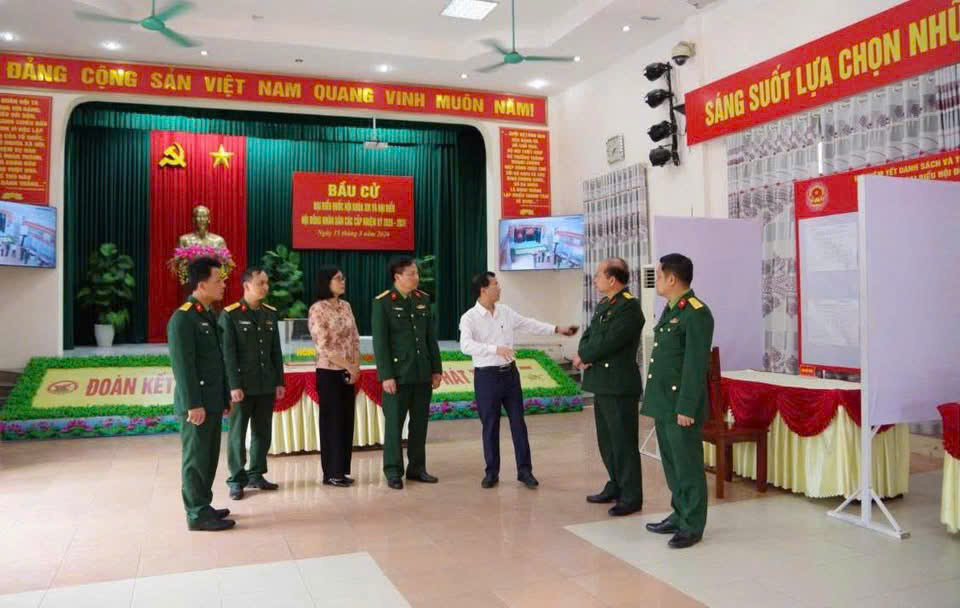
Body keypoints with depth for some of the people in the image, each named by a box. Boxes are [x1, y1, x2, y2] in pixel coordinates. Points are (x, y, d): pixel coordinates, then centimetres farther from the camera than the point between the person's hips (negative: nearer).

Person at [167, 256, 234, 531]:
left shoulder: (209, 315, 13)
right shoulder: (182, 317, -15)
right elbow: (183, 366, -19)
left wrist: (224, 397, 16)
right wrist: (193, 404, -21)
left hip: (213, 401, 9)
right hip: (197, 403, -9)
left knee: (209, 457, 15)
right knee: (196, 458, 0)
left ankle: (203, 506, 27)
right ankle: (197, 514, 8)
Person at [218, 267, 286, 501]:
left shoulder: (270, 313, 8)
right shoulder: (230, 314, -8)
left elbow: (276, 350, 10)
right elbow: (228, 353, -10)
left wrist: (279, 381, 7)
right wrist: (234, 385, -15)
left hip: (266, 384, 5)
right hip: (242, 385, -5)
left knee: (263, 432, 10)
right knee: (237, 433, 4)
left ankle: (256, 475, 23)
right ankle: (236, 480, 14)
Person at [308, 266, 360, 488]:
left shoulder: (346, 306, 9)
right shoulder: (317, 309, -11)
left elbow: (355, 338, 10)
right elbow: (323, 347, -16)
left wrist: (356, 366, -2)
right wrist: (348, 366, -14)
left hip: (348, 372, 6)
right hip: (329, 372, -6)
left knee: (346, 420, 9)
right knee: (332, 421, 1)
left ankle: (342, 469, 19)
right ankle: (332, 473, 11)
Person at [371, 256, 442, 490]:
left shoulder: (423, 300, 7)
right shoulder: (383, 303, -8)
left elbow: (431, 337, 10)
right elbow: (380, 342, -10)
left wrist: (436, 369, 7)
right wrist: (386, 376, -15)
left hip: (423, 373, 5)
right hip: (397, 374, -5)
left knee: (420, 423, 10)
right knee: (394, 423, 2)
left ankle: (417, 468, 22)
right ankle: (393, 472, 12)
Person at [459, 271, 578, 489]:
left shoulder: (506, 312, 4)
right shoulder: (469, 318, -12)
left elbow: (529, 324, 15)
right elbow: (466, 345, -28)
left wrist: (557, 329, 13)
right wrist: (496, 349, -39)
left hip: (509, 373, 5)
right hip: (486, 375, -4)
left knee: (518, 423, 8)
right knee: (490, 426, 6)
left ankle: (525, 470, 18)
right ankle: (491, 472, 21)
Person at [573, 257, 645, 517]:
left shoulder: (629, 306, -16)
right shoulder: (603, 305, 14)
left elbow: (608, 342, -21)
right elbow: (588, 335, 13)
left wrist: (582, 356, -7)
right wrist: (584, 355, -8)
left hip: (619, 385, -9)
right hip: (602, 384, 9)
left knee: (624, 443, -1)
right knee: (607, 440, 18)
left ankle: (631, 497, 9)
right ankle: (615, 487, 31)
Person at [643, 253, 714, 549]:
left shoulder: (696, 314, -16)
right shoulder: (670, 309, 13)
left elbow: (696, 366, -18)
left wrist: (686, 408, -19)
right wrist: (657, 400, 17)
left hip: (681, 405, -9)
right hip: (663, 402, 9)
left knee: (687, 465, 2)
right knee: (671, 463, 17)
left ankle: (692, 526, 13)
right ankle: (679, 515, 29)